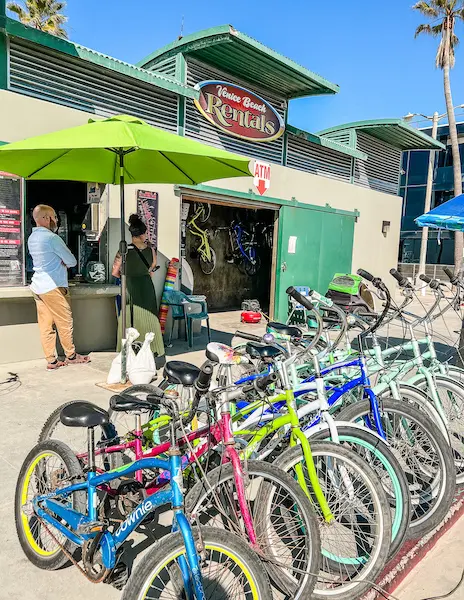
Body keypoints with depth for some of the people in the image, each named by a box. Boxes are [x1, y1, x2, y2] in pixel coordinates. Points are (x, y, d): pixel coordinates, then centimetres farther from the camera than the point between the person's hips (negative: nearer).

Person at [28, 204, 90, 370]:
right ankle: (71, 356, 17)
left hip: (37, 286, 9)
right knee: (65, 322, 5)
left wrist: (62, 262, 5)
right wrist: (67, 262, 9)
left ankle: (51, 360, 12)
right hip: (52, 287, -9)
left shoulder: (32, 238, 13)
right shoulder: (52, 238, -15)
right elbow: (72, 261, -11)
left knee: (45, 325, 8)